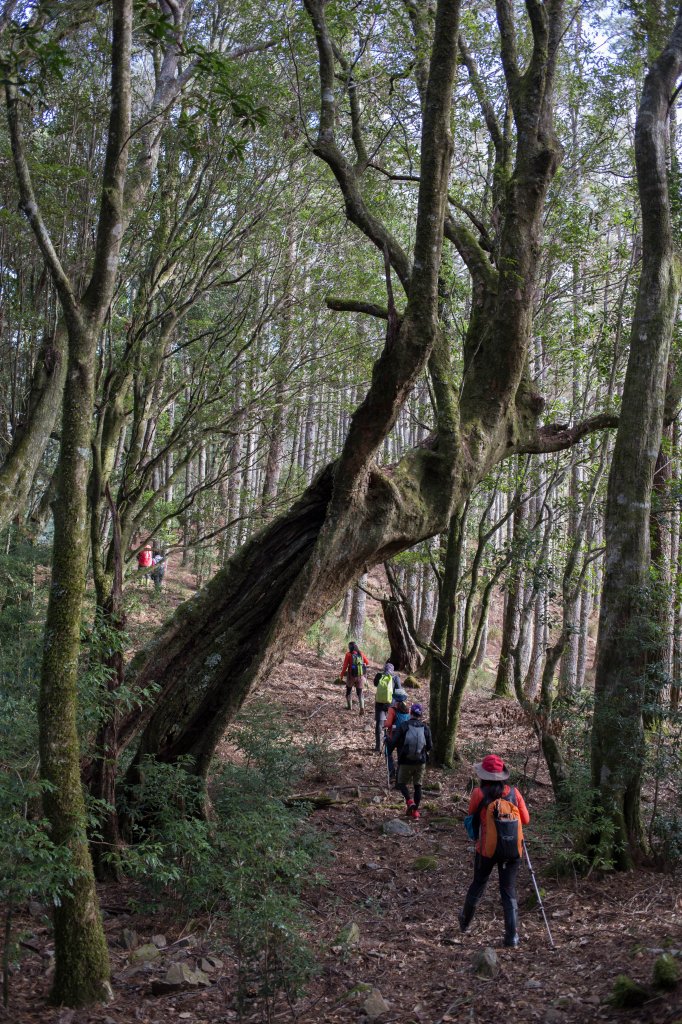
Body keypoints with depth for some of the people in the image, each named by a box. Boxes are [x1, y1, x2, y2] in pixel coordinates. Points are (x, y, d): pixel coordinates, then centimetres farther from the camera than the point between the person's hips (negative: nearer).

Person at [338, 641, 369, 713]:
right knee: (359, 692, 8)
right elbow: (367, 662, 11)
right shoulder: (361, 654, 2)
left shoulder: (348, 654, -9)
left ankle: (349, 706, 31)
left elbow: (345, 666, -10)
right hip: (360, 676, 2)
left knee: (349, 690, 21)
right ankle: (362, 707, -11)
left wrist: (341, 675, -1)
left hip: (351, 676, -2)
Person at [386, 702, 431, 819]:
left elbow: (393, 743, -12)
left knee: (402, 783, 14)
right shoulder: (426, 728, -1)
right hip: (421, 762, 2)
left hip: (405, 762, -2)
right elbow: (430, 747, 3)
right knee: (418, 786, 13)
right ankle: (415, 811, 15)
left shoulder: (403, 727, -9)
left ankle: (409, 801, -11)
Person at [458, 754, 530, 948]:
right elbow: (525, 819, 2)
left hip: (487, 848, -1)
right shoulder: (514, 792, -4)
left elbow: (472, 816, 4)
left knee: (478, 885, 20)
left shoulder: (479, 793, -9)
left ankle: (465, 922, 40)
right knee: (509, 891, 7)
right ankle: (512, 935, -1)